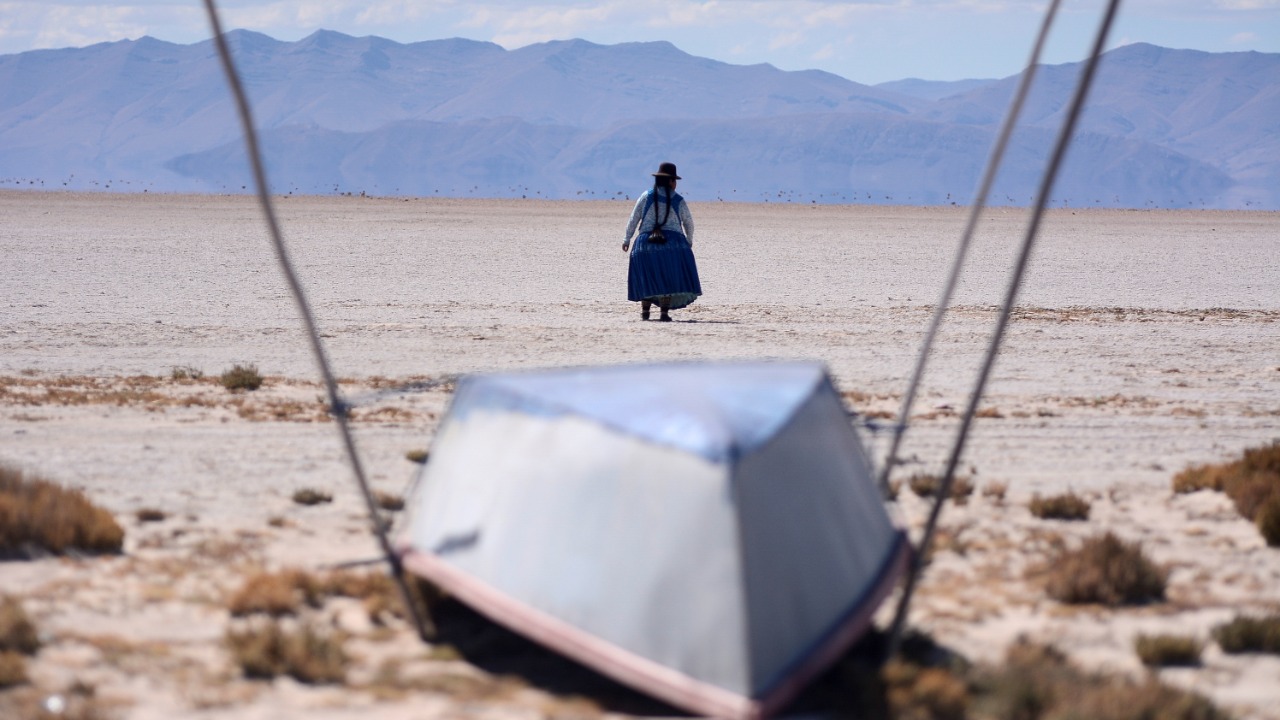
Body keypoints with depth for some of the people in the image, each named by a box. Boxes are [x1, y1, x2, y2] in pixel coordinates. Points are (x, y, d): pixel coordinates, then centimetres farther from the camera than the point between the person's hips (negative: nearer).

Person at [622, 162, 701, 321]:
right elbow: (688, 223, 13)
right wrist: (689, 241, 30)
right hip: (672, 243, -1)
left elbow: (634, 219, 2)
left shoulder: (646, 197, 1)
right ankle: (664, 312, -3)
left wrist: (627, 239, 10)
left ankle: (645, 311, 8)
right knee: (669, 278, 3)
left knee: (646, 278, 10)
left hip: (646, 242, 1)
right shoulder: (678, 201, 1)